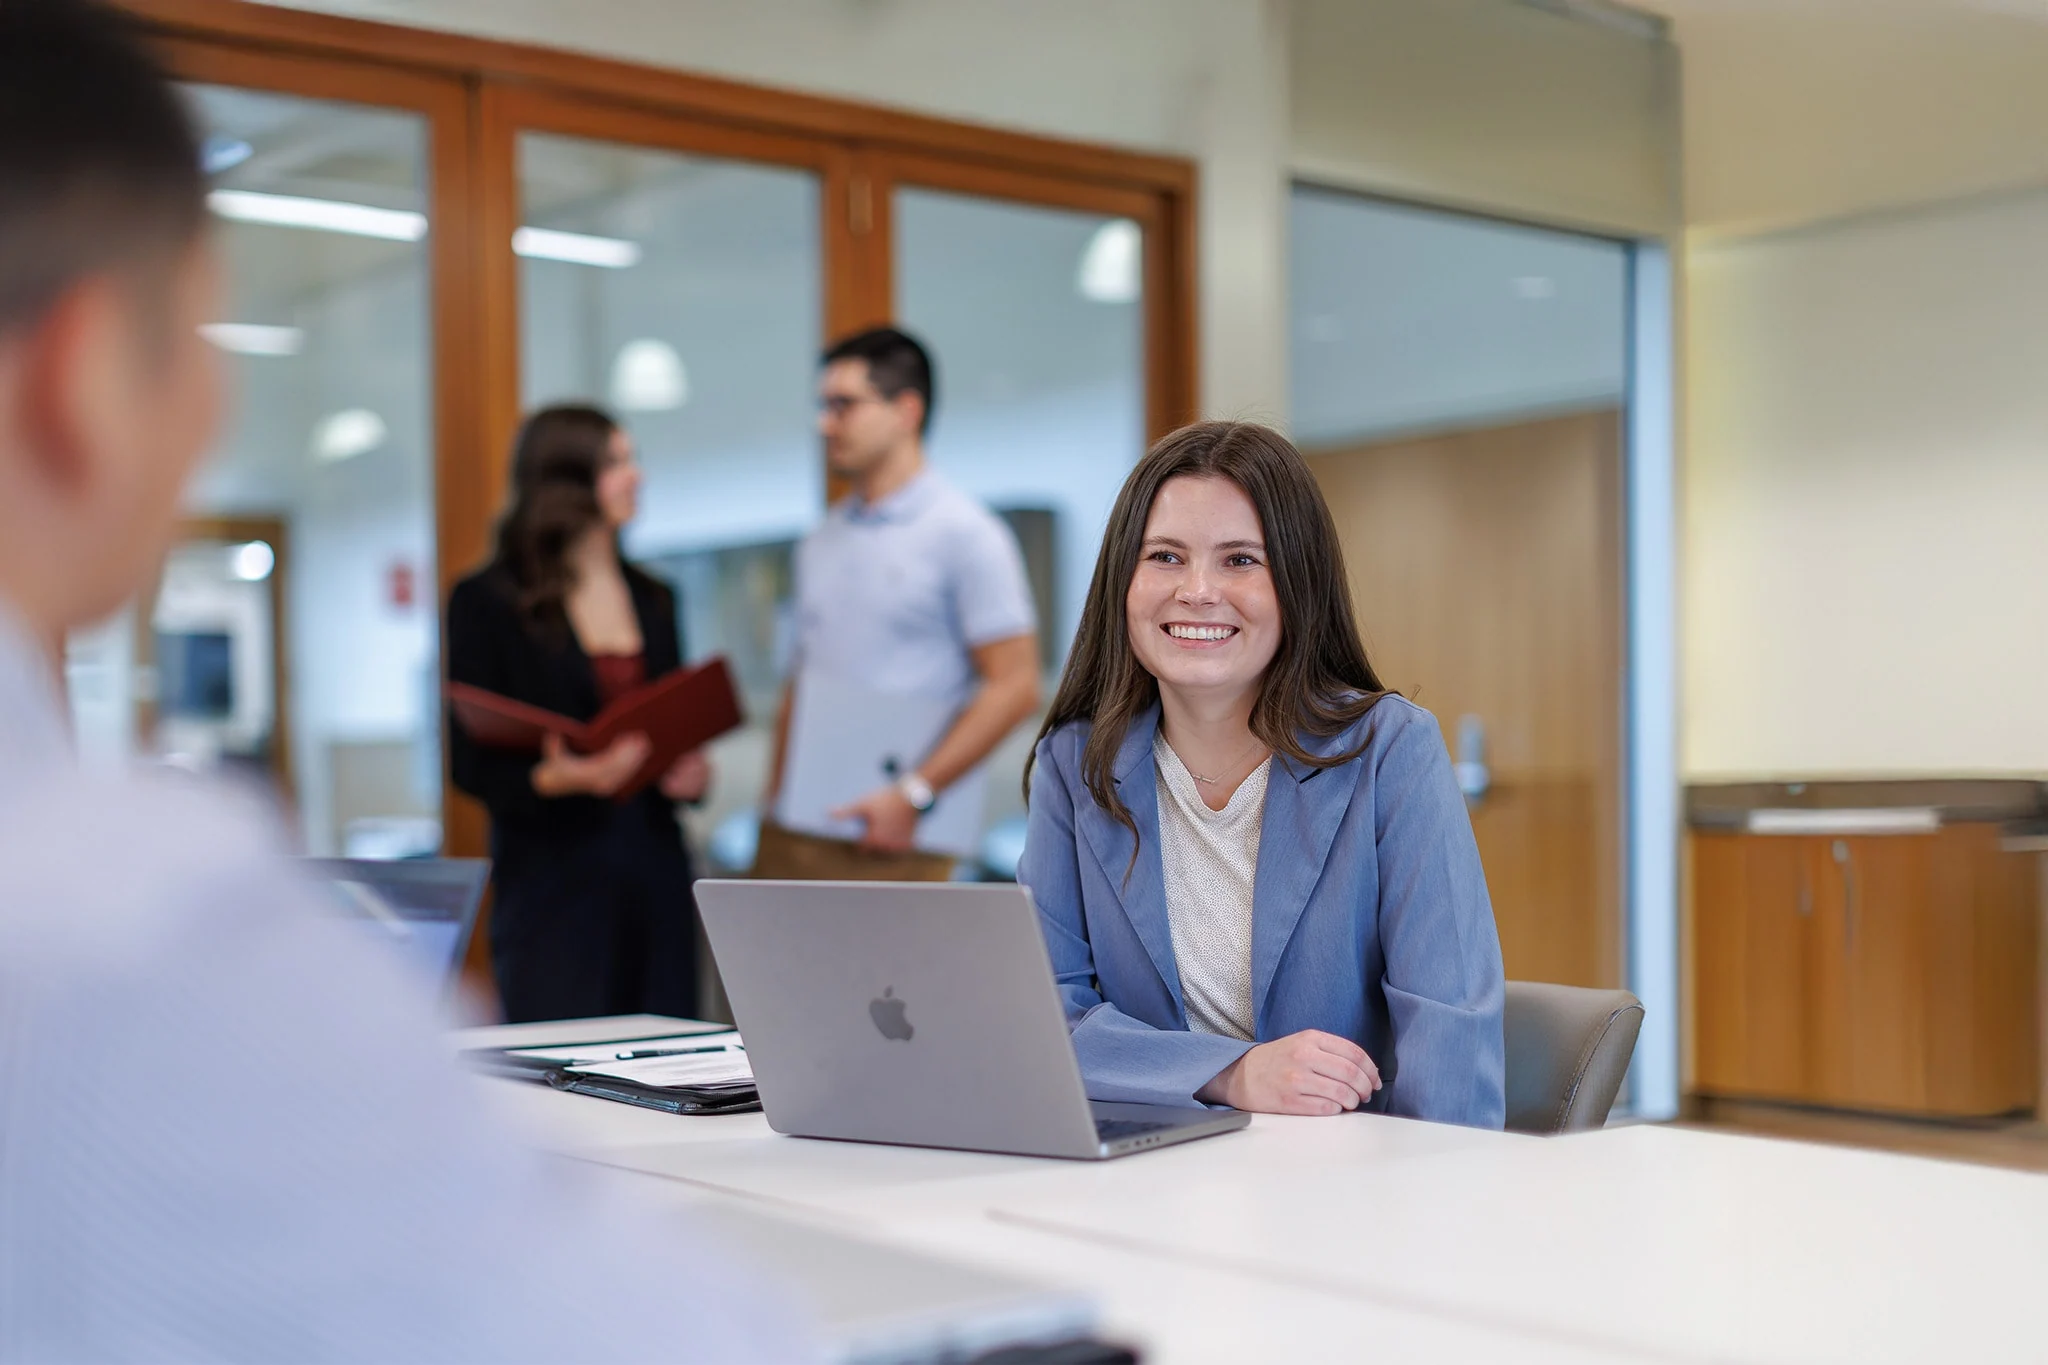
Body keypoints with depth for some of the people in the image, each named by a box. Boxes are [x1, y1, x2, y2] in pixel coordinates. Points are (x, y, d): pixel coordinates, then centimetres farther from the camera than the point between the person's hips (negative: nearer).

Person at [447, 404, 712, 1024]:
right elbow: (472, 763, -5)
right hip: (553, 874, -5)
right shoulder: (487, 601, -1)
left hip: (655, 866, 5)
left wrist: (689, 772, -2)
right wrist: (551, 781, -23)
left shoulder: (652, 599, 16)